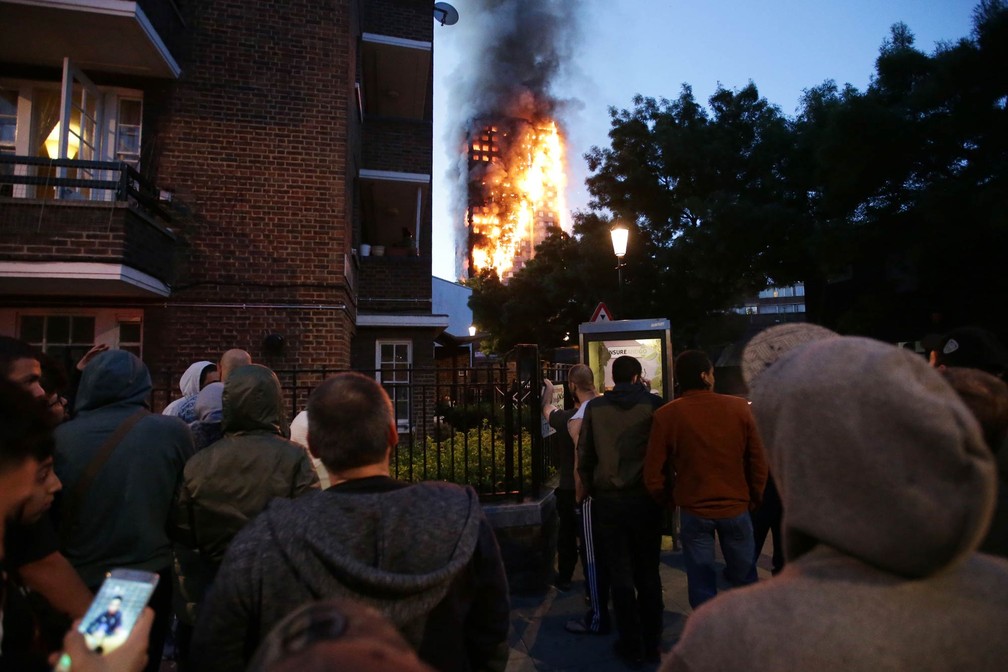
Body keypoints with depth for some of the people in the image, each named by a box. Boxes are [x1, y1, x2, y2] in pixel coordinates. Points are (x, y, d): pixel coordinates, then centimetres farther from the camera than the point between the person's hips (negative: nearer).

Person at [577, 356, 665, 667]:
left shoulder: (595, 407, -2)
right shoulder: (653, 404, -6)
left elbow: (584, 455, 1)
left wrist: (591, 490, 12)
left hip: (607, 499, 0)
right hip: (645, 498, 0)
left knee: (620, 574, 11)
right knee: (648, 573, 14)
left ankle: (632, 646, 20)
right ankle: (652, 644, 24)